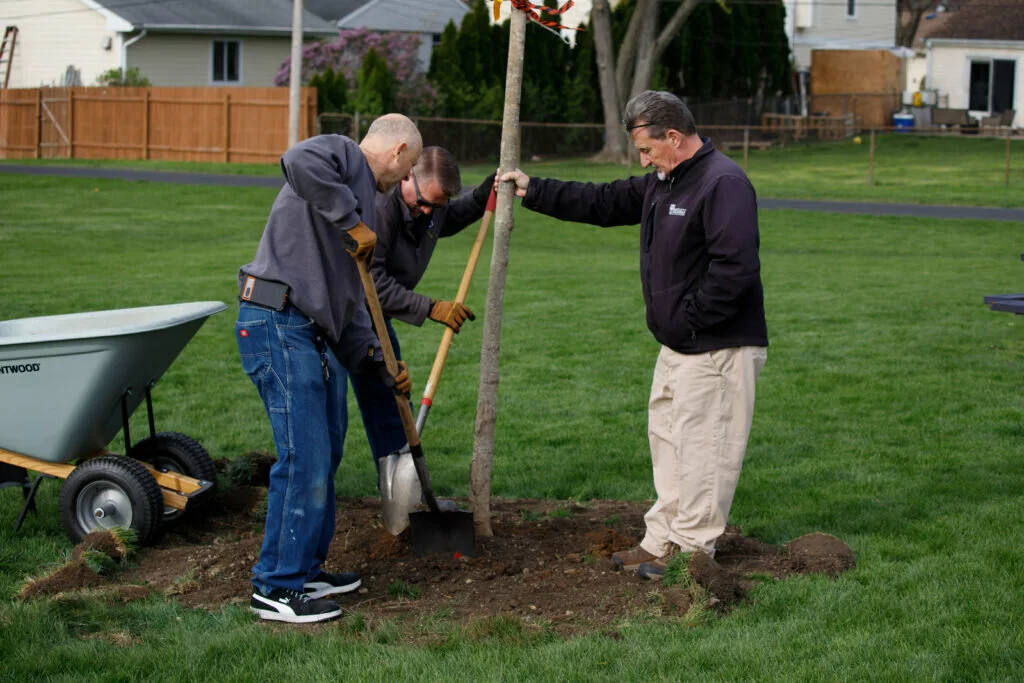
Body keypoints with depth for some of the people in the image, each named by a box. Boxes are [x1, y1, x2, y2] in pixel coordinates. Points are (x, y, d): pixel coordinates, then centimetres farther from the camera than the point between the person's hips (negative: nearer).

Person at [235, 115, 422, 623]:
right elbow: (299, 161, -29)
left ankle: (306, 570, 30)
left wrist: (380, 365, 17)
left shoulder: (364, 200, 26)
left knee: (325, 454, 18)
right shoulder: (342, 155, -2)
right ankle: (275, 588, -1)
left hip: (319, 335, 10)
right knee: (304, 458, -9)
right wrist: (352, 221, -22)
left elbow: (351, 302, 26)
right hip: (280, 327, -10)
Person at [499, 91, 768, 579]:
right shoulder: (663, 183, 14)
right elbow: (604, 203, 23)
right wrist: (534, 191, 21)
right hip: (678, 346, 11)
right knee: (667, 439, 15)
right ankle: (662, 539, 23)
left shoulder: (724, 185, -19)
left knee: (701, 447, -5)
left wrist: (689, 318, -20)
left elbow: (736, 269, -26)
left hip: (718, 349, -11)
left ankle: (692, 548, 3)